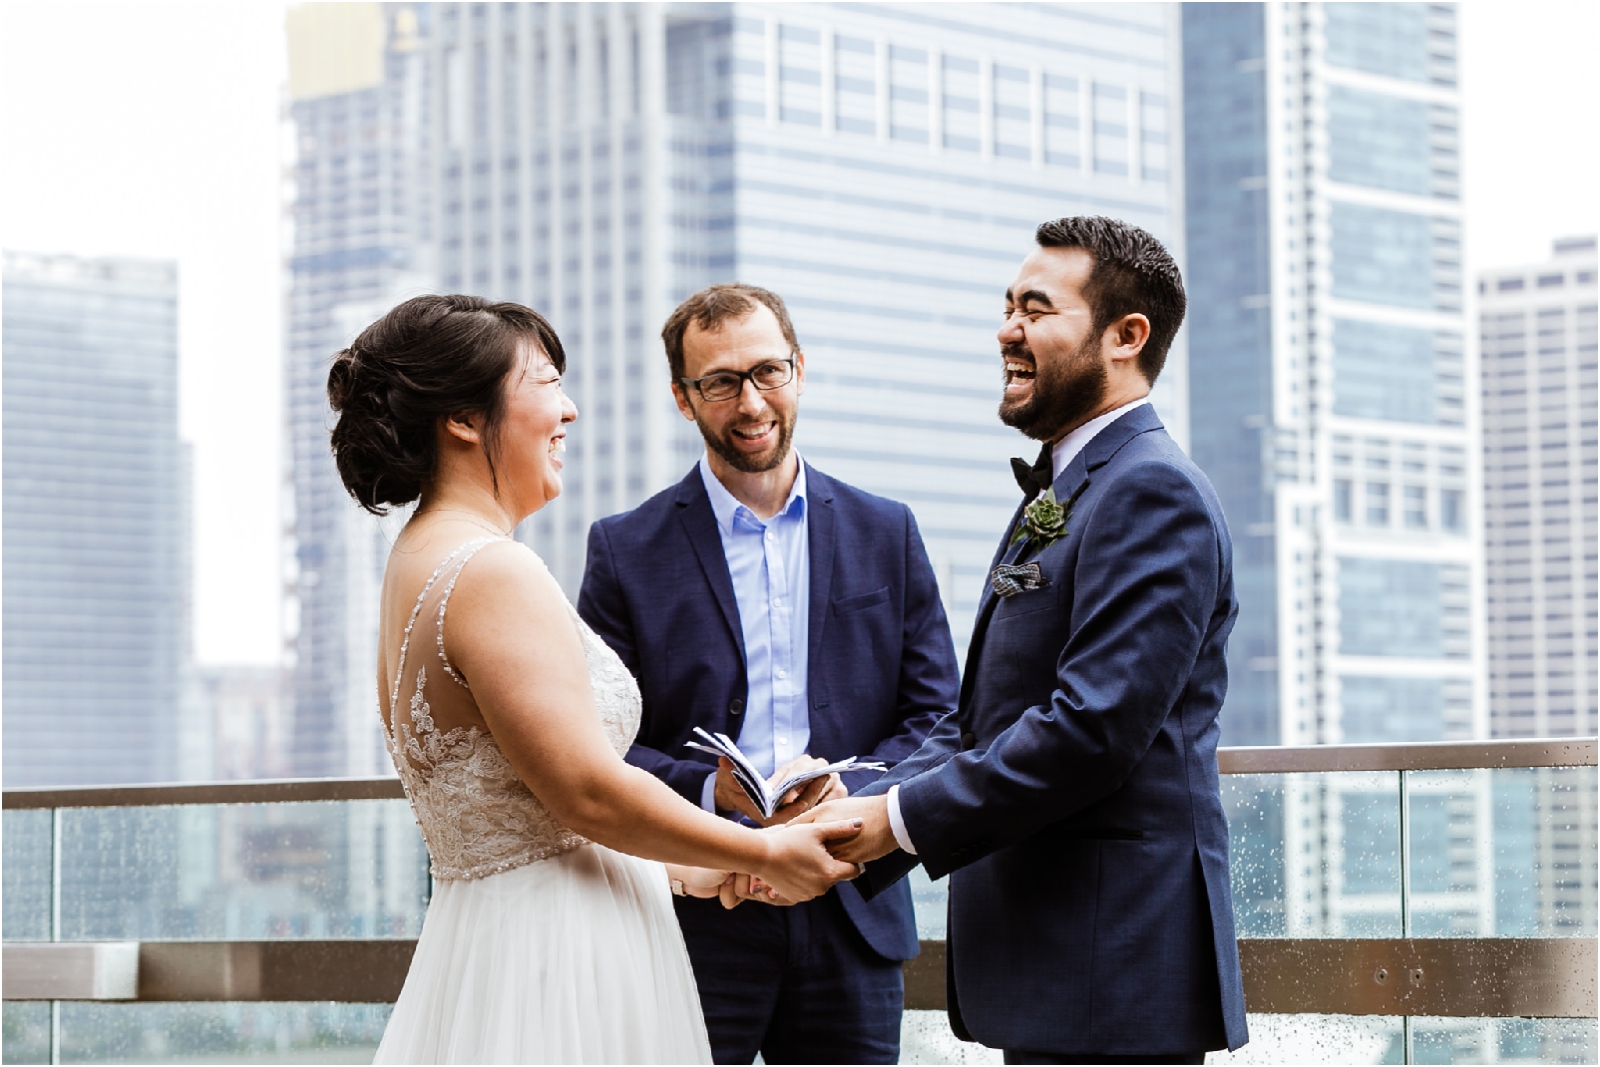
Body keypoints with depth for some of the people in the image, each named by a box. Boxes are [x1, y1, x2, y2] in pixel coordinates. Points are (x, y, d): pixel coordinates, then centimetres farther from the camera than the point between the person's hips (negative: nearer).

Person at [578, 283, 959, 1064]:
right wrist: (711, 790, -18)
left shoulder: (885, 534, 11)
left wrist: (853, 789, -11)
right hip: (693, 920, -2)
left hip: (851, 914, 2)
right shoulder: (626, 551, 4)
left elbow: (937, 715, 9)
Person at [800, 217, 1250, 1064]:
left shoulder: (1151, 493, -12)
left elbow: (1092, 726, -22)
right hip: (1046, 963, 10)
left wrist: (896, 820, -17)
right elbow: (974, 726, 17)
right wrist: (846, 822, 2)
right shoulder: (1055, 499, 20)